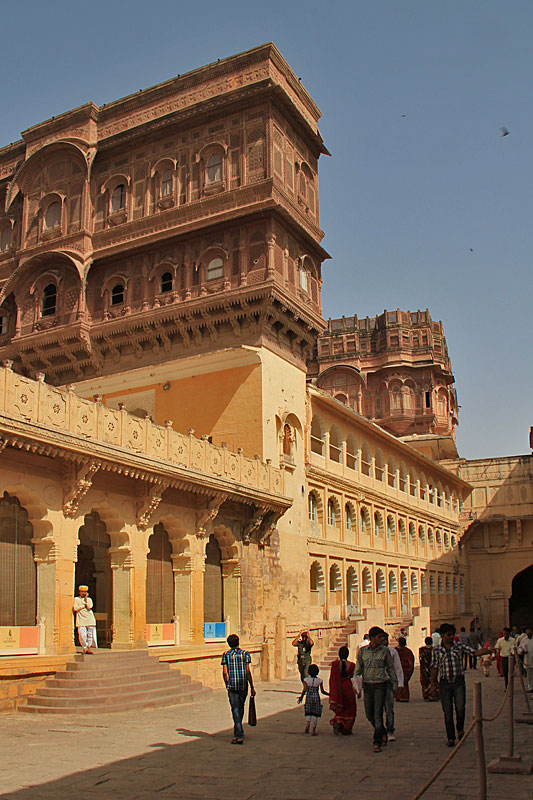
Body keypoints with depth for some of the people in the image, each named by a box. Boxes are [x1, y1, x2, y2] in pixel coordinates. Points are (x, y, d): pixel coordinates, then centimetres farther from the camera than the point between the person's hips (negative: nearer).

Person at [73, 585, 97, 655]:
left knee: (90, 634, -2)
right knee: (82, 634, -10)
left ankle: (89, 648, 4)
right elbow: (75, 608, -4)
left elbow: (89, 607, -3)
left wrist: (85, 599, 2)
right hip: (81, 619, -2)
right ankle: (84, 649, 0)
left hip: (90, 619, 2)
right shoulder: (76, 599, 12)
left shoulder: (89, 599, 16)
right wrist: (84, 605, -2)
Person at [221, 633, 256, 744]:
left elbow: (224, 672, -3)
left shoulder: (226, 655, 1)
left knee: (235, 710, -1)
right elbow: (248, 671, -5)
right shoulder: (245, 654, 0)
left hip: (232, 685, -1)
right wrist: (252, 687, -1)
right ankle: (237, 732, 29)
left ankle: (239, 736, -10)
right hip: (243, 685, 1)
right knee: (241, 708, 18)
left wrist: (227, 685, 11)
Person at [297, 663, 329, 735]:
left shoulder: (306, 679, -5)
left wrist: (301, 697, 3)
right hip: (316, 698, -1)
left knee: (308, 713, 16)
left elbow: (304, 690, -8)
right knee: (315, 714, 5)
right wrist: (329, 694, 12)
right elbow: (322, 691, -3)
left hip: (308, 698, 1)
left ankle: (307, 727, 4)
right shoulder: (319, 680, -5)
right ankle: (313, 730, 3)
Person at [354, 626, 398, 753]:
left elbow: (391, 668, 11)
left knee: (378, 714, -8)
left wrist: (394, 684, 14)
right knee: (369, 715, 9)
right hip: (367, 685, 2)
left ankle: (377, 743, 0)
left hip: (380, 685, -2)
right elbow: (358, 669, 7)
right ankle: (383, 733, 33)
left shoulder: (385, 651, 1)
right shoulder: (362, 651, 3)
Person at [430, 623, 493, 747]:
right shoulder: (437, 650, 2)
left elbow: (475, 652, -4)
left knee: (460, 708, -12)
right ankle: (451, 738, 13)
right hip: (444, 683, 0)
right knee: (447, 712, 2)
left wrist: (490, 650, -17)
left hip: (458, 682, 0)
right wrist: (433, 683, 5)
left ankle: (460, 729, 18)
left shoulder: (459, 646, 3)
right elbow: (434, 668, 6)